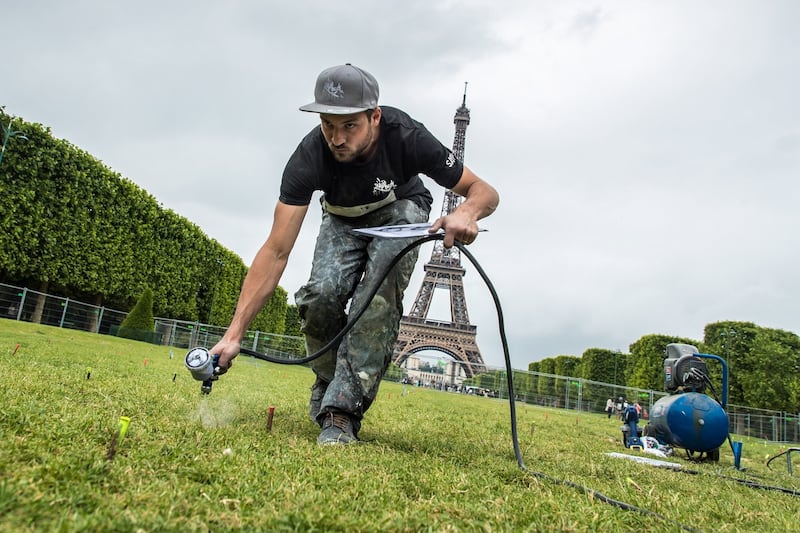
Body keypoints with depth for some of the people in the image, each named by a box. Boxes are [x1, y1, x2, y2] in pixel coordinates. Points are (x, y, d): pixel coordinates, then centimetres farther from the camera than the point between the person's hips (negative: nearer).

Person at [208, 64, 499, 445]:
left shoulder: (406, 138, -34)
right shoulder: (309, 158, -33)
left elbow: (485, 192, -24)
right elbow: (276, 252, -35)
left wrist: (466, 212, -50)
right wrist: (234, 334, -41)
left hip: (399, 212, -1)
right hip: (343, 220, 1)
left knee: (380, 295, -30)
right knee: (321, 295, -25)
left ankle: (342, 412, -22)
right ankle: (328, 383, 5)